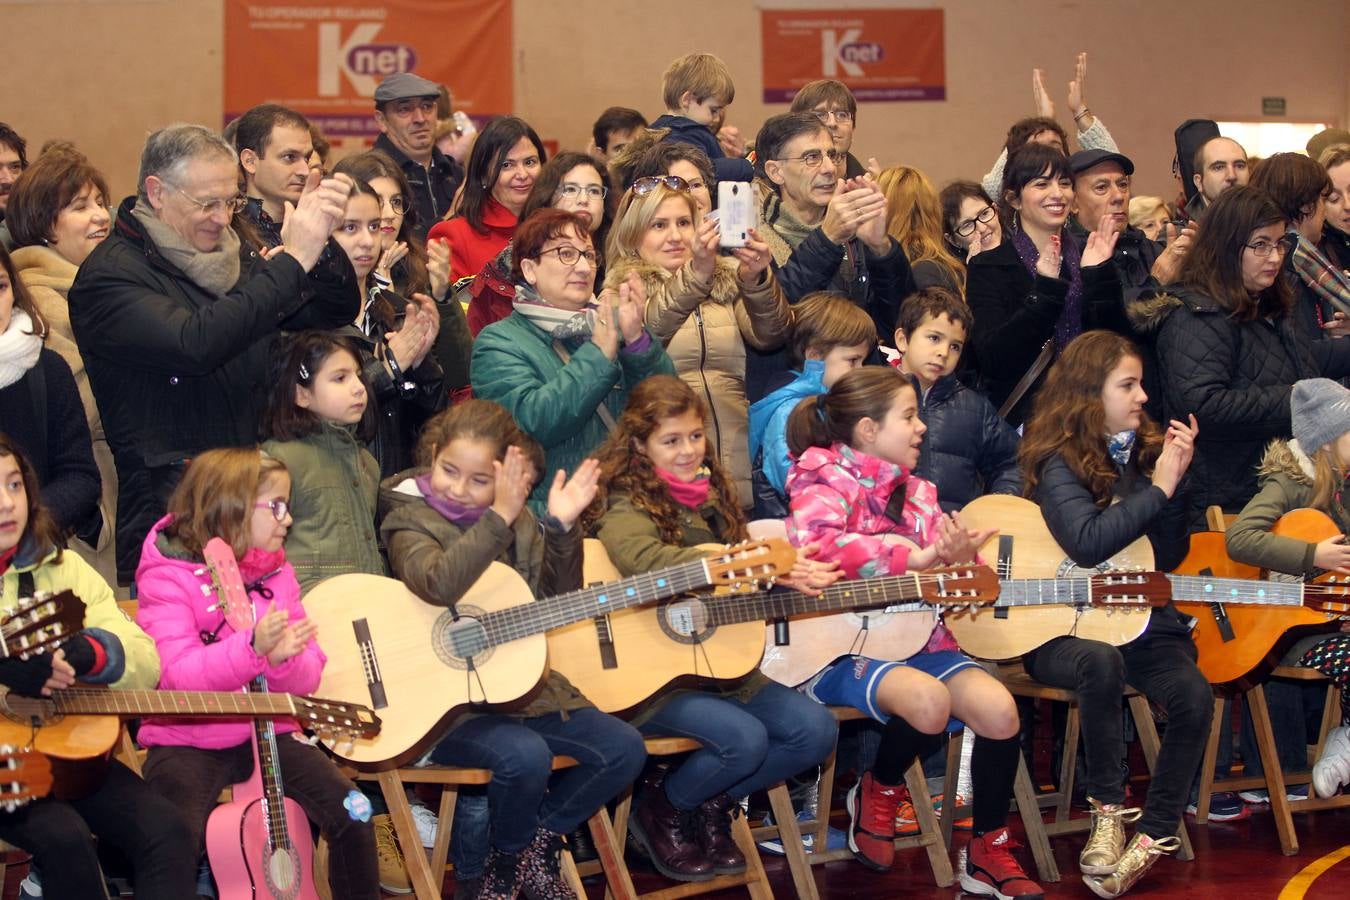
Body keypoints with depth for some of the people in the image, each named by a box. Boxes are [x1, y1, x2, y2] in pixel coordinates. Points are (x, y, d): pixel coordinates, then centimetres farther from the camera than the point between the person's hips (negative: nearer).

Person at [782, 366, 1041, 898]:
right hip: (839, 649, -6)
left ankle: (989, 853, 2)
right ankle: (878, 795, -1)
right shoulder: (826, 480, -5)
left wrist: (960, 559, -9)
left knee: (998, 708, -18)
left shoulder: (914, 492, 14)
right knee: (928, 699, -34)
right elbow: (814, 541, -28)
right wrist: (916, 558, -28)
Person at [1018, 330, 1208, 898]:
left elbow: (1169, 558, 11)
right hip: (1060, 631, -5)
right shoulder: (1060, 462, -6)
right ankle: (1107, 810, -21)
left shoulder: (1142, 452, 11)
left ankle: (1153, 836, -10)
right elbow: (1086, 543, -24)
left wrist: (1175, 481, -2)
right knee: (1101, 663, -38)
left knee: (1194, 696, -23)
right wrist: (1157, 487, -17)